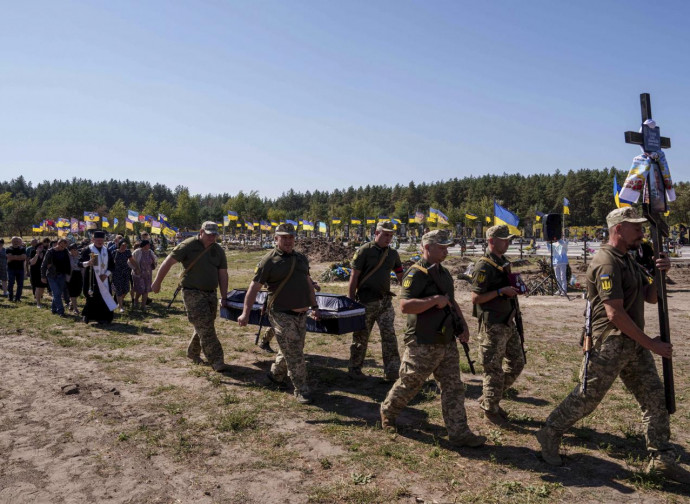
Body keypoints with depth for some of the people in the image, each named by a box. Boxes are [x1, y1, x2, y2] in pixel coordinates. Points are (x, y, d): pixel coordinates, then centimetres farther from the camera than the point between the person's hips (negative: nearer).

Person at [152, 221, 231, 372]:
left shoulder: (218, 250, 7)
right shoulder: (188, 246, -9)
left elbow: (222, 274, 8)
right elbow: (168, 262, -7)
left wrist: (224, 297, 4)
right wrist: (157, 283, -7)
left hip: (211, 293, 6)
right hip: (192, 293, -6)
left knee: (204, 327, 14)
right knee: (205, 328, -10)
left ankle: (193, 353, 35)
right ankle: (217, 362, -10)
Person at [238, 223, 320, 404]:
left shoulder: (301, 258, 11)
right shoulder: (268, 261, -9)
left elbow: (308, 283, 20)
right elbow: (254, 288, -10)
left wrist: (314, 306, 18)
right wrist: (245, 313, -15)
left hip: (301, 314, 7)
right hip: (282, 315, -7)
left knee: (291, 350, 17)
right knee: (294, 354, -4)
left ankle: (276, 374, 40)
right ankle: (301, 391, 7)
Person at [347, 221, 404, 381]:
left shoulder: (393, 254, 9)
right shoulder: (364, 251, -8)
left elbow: (400, 275, 16)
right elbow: (354, 276, -9)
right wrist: (351, 300, -12)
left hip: (385, 301, 5)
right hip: (366, 301, -5)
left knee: (389, 336, 2)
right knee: (361, 337, 6)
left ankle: (392, 372, 9)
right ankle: (354, 369, 21)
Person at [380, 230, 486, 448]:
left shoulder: (443, 272, 13)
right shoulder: (416, 273, -16)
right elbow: (405, 306, -26)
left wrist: (463, 325, 12)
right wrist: (435, 300, -27)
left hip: (447, 343, 8)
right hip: (423, 345, -8)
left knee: (454, 388, 8)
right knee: (408, 384, 8)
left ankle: (459, 432, 14)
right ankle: (387, 412, 32)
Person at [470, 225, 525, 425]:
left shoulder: (503, 262, 11)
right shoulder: (484, 266, -17)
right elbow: (476, 297, -21)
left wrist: (514, 287, 4)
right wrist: (501, 291, -25)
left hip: (507, 323, 9)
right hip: (492, 326, -9)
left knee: (517, 363, 16)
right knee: (494, 369, 1)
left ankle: (489, 399, 29)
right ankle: (490, 410, 19)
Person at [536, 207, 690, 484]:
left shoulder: (629, 261, 14)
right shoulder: (607, 263, -19)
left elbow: (651, 297, 15)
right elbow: (615, 314, -24)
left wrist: (659, 272, -3)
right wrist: (652, 344, -19)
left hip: (634, 344, 9)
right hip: (609, 345, -9)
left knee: (655, 399, 11)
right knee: (586, 397, 1)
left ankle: (663, 459, 23)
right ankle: (549, 435, 19)